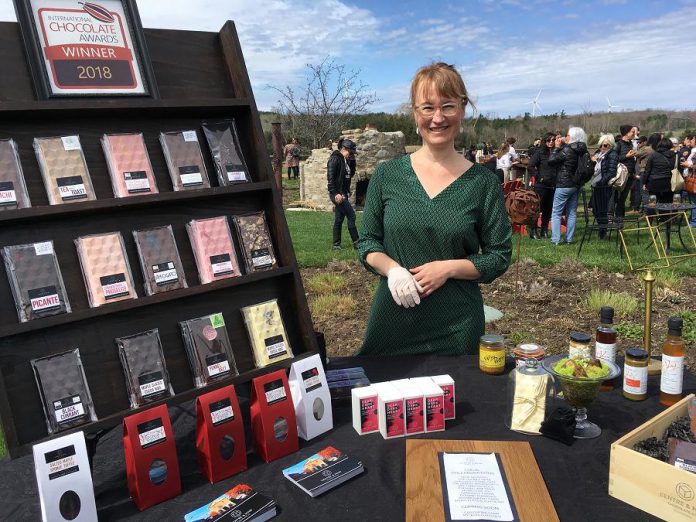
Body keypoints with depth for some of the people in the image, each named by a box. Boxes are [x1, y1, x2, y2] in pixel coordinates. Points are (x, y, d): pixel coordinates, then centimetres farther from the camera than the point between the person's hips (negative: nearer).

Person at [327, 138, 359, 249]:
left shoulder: (344, 160, 15)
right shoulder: (335, 159, -12)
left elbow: (350, 175, 19)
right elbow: (330, 178, -19)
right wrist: (335, 193, -22)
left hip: (343, 193, 9)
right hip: (337, 193, -9)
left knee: (339, 219, 10)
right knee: (351, 216, -6)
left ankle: (336, 244, 16)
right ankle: (356, 242, 2)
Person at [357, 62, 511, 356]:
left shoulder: (483, 183, -3)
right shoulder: (387, 175, 1)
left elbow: (499, 257, 0)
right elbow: (368, 242, 6)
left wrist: (448, 268, -15)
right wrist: (392, 269, -14)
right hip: (392, 321, 1)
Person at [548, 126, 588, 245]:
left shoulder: (567, 150, -16)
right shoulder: (582, 151, 6)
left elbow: (551, 161, -12)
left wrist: (556, 147, -3)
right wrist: (562, 145, 11)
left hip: (564, 185, -7)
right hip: (577, 185, 7)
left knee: (556, 213, -1)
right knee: (572, 212, 12)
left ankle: (555, 239, -5)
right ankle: (569, 239, 14)